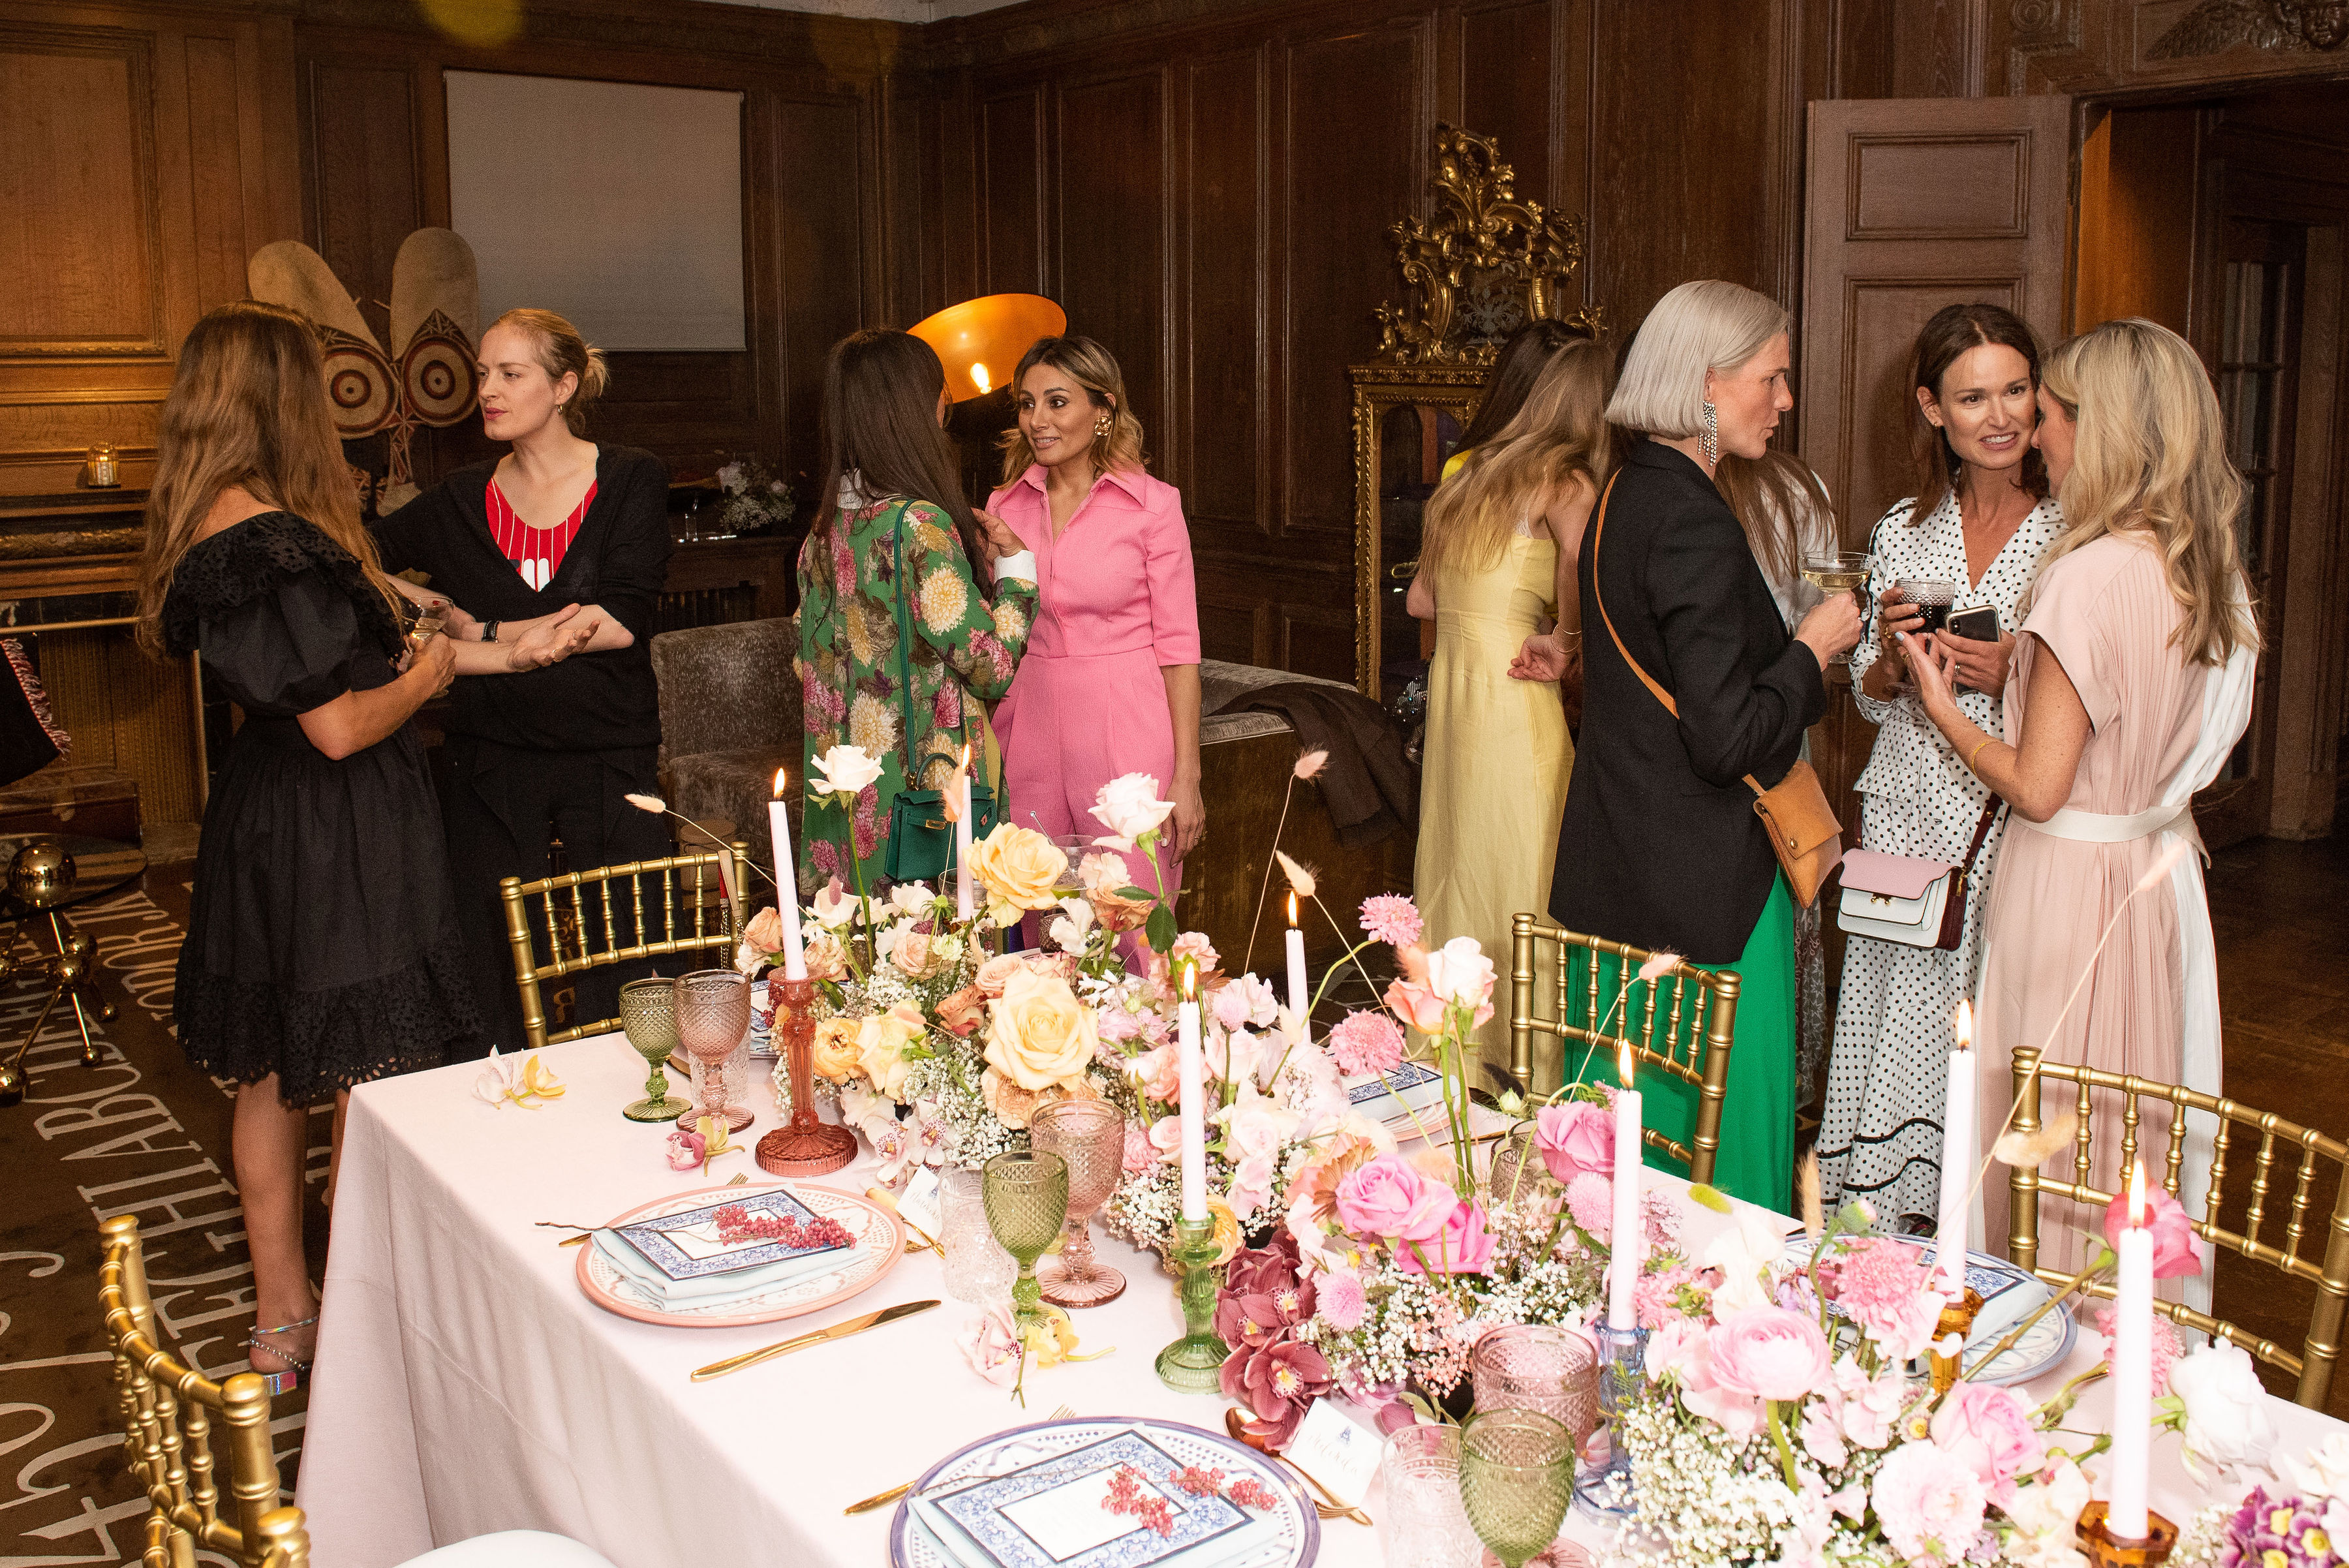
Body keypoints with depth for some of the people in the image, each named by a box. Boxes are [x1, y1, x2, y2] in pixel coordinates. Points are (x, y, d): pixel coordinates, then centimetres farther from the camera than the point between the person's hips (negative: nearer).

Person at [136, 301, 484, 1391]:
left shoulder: (205, 529, 7)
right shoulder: (274, 546, -23)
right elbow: (337, 727, -23)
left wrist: (391, 642, 16)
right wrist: (424, 676, -6)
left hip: (263, 822, 10)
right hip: (336, 845, -10)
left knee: (273, 1076, 18)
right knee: (370, 1091, 1)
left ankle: (282, 1324, 32)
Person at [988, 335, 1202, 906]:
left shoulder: (1152, 504, -4)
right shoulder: (1005, 506, 8)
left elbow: (1178, 648, -4)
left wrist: (1186, 778, -8)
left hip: (1126, 740, -3)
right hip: (1029, 741, 4)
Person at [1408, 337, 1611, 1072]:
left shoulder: (1473, 474, 16)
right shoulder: (1563, 479, -8)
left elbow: (1422, 599, 20)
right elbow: (1582, 555, -31)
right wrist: (1563, 635, -15)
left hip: (1449, 677, 8)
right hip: (1511, 697, -8)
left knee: (1455, 869, 14)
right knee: (1521, 875, -1)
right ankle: (1523, 1060, 6)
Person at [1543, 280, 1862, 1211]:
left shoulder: (1623, 497, 9)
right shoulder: (1693, 522, -20)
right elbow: (1728, 740, -23)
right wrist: (1813, 649, -9)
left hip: (1615, 877, 10)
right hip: (1706, 882, -10)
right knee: (1723, 1125, 4)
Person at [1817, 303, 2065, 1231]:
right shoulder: (1904, 530, 8)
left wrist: (2013, 677, -17)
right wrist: (1892, 651, -8)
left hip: (2015, 827, -3)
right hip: (1907, 815, 3)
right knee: (1896, 1026, 6)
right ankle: (1880, 1221, 20)